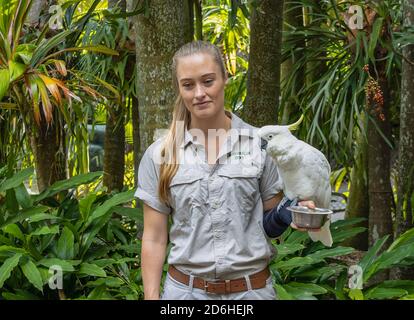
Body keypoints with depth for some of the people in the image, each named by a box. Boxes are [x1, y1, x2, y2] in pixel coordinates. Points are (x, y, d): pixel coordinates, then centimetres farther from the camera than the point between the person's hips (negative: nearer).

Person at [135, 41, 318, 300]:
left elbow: (269, 225, 3)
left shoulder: (261, 144, -4)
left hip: (252, 289, 0)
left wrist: (283, 216, -17)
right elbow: (154, 239, -1)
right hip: (185, 289, 0)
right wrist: (151, 297, -5)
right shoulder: (159, 155, -3)